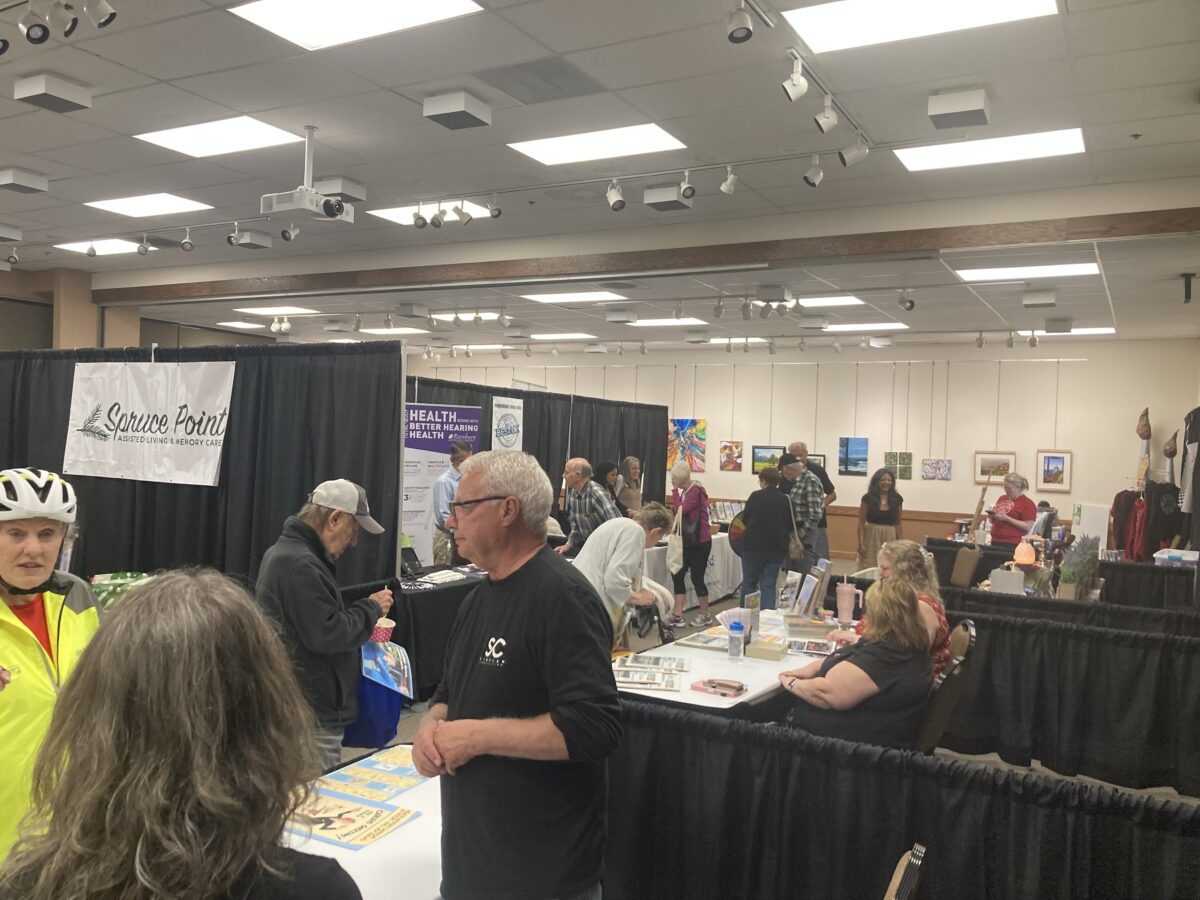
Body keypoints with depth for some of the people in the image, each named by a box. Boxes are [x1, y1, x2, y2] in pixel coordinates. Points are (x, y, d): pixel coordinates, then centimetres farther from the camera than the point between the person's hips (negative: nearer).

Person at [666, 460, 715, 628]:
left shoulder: (696, 490, -16)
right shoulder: (685, 491, 13)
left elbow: (682, 509, -23)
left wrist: (675, 489, -16)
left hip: (700, 541, -9)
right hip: (688, 540, 9)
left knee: (697, 577, -1)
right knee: (677, 574, 5)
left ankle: (705, 615, 16)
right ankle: (677, 615, 7)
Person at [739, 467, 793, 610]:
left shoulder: (756, 497, -9)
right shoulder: (785, 500, -1)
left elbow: (745, 520, 0)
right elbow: (790, 526, 6)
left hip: (754, 546, -2)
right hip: (777, 548, 2)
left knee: (749, 582, 11)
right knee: (769, 585, 6)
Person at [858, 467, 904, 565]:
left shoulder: (897, 499, 4)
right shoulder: (868, 498, -3)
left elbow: (899, 523, 10)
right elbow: (861, 522, -2)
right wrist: (860, 543, -8)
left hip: (889, 537, 2)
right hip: (871, 536, -2)